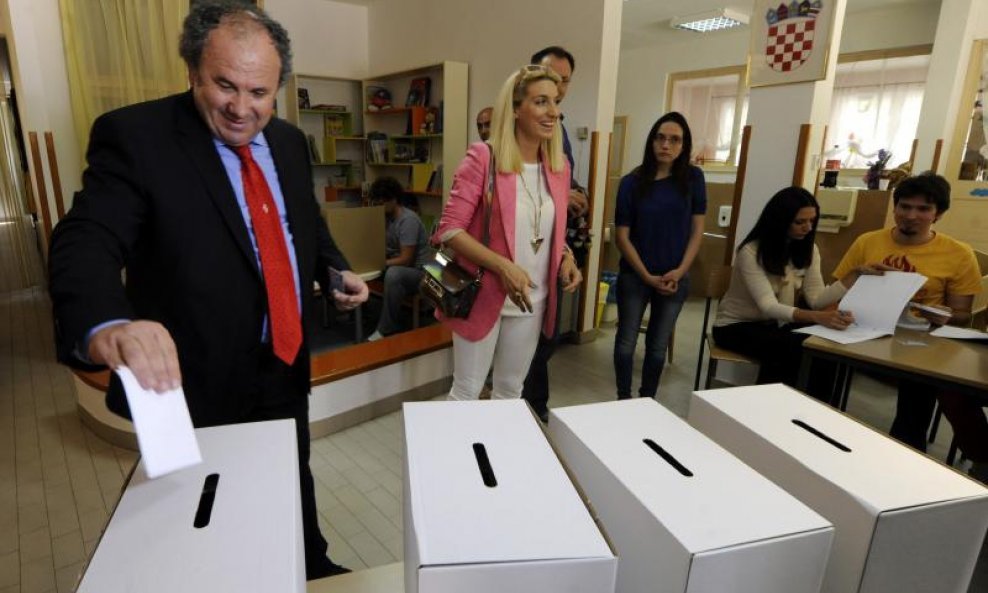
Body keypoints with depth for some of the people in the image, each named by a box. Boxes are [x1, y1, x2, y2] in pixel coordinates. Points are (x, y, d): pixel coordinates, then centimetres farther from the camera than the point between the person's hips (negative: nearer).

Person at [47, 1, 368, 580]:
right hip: (202, 383, -5)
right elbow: (87, 242, -28)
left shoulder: (289, 141, 3)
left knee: (295, 487, 28)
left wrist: (338, 270, -1)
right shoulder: (134, 136, -16)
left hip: (287, 366, 6)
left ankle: (313, 566, 54)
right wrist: (106, 326, -48)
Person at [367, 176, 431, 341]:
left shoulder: (408, 220, -21)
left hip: (418, 271, -8)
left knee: (393, 273, -39)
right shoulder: (386, 217, 4)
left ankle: (387, 330, -26)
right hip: (397, 266, 9)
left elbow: (405, 259, -24)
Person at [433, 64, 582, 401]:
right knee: (467, 390, 8)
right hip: (483, 296, -5)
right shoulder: (483, 157, -13)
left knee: (511, 389, 20)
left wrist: (566, 259, -5)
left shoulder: (559, 166, 4)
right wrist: (503, 266, -26)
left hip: (532, 301, 5)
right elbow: (449, 229, -16)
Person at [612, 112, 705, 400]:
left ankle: (647, 400, 30)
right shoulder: (632, 182, -7)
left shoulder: (693, 178, -3)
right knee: (626, 342, 9)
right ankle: (623, 399, 27)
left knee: (658, 346, 13)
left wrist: (680, 270, -10)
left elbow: (697, 229, 1)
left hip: (676, 278, 1)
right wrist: (647, 276, -10)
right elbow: (622, 236, -7)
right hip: (634, 276, -1)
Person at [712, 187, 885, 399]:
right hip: (738, 325, -6)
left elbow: (816, 300, -8)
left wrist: (856, 274, -17)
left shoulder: (808, 249, 0)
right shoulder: (751, 252, -22)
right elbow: (768, 307, -32)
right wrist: (817, 317, -46)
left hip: (776, 324, 6)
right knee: (791, 351, -33)